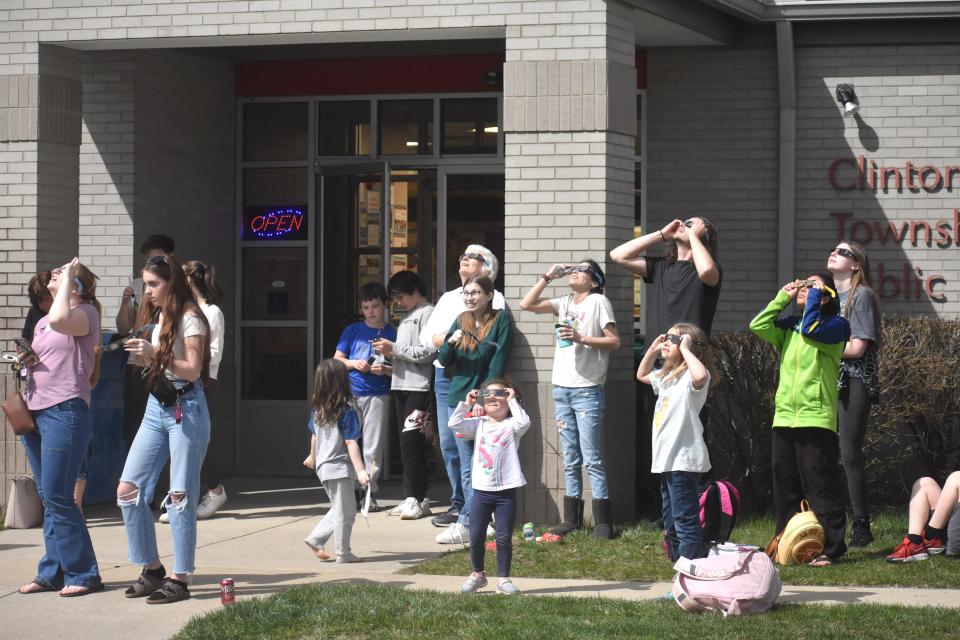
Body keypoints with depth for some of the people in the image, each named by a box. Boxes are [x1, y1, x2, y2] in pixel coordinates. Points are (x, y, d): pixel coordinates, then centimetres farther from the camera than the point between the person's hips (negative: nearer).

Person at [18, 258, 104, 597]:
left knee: (57, 496, -9)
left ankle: (82, 574, -1)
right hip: (35, 412, 8)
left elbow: (60, 321, -28)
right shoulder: (43, 321, 18)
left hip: (64, 412, -8)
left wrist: (66, 279, -16)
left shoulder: (85, 313, -6)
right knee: (48, 497, 11)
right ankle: (52, 573, 16)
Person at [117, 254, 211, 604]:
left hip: (185, 408, -8)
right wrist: (140, 355, 4)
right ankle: (152, 568, 11)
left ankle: (180, 579, 0)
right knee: (128, 490, 1)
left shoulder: (189, 319, -9)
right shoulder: (157, 318, 16)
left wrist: (154, 354, -23)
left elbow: (193, 370, -15)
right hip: (156, 407, 8)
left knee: (180, 496, -5)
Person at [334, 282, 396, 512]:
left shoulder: (392, 334, 3)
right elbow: (337, 359, 9)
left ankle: (370, 492, 8)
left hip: (378, 395, -1)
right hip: (351, 394, 1)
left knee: (373, 447, 1)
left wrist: (385, 370, -15)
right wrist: (354, 364, -8)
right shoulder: (353, 331, 6)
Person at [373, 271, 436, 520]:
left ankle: (416, 499, -11)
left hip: (419, 387, -9)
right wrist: (389, 351, 6)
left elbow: (429, 352, -16)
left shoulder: (427, 313, -6)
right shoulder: (407, 316, 22)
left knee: (412, 443, -12)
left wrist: (395, 349, -13)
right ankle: (414, 498, 11)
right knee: (409, 444, 8)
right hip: (401, 386, 9)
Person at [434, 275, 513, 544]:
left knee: (480, 466, -10)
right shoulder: (461, 321, 12)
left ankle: (465, 524, -13)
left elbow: (499, 360, -8)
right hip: (459, 400, 6)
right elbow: (443, 360, 10)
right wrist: (450, 342, -12)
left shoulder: (501, 320, -3)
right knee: (467, 468, 6)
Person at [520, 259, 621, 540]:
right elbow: (527, 304, 9)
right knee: (570, 460, 10)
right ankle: (571, 518, 15)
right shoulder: (564, 302, 14)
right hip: (562, 388, 6)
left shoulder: (598, 302, -2)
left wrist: (581, 338, -17)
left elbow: (614, 341, -8)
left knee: (591, 458, -8)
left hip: (587, 390, -6)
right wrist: (548, 277, 6)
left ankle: (603, 522, -5)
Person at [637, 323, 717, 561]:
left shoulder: (691, 376, -12)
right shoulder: (665, 376, 18)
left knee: (685, 519, -10)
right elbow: (642, 375, 37)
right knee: (670, 522, 16)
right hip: (666, 460, 10)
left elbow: (701, 376, -38)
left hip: (684, 460, -10)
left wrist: (685, 349, -24)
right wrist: (652, 350, 21)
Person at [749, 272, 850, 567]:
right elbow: (758, 325, 4)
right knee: (785, 488, 9)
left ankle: (830, 548, -3)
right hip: (783, 418, 7)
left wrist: (815, 295, -7)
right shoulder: (789, 326, 17)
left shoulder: (835, 325, -1)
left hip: (816, 419, -7)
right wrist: (783, 296, 9)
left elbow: (810, 330, -20)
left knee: (821, 487, -6)